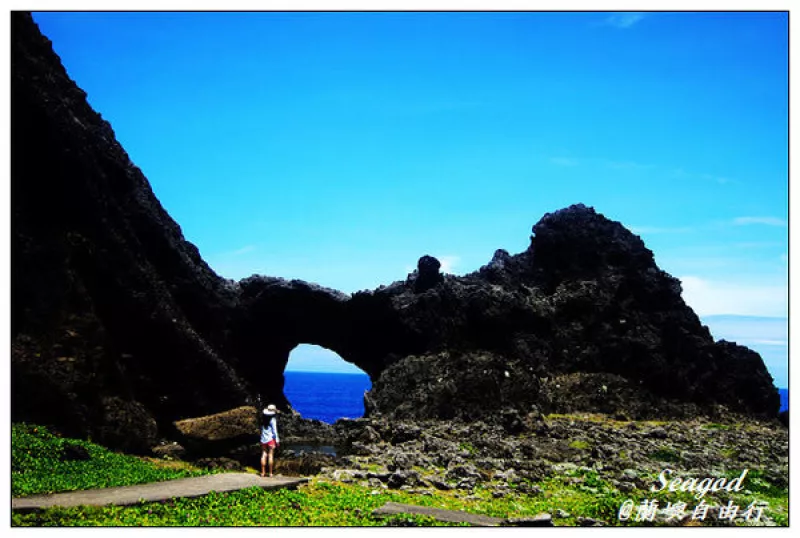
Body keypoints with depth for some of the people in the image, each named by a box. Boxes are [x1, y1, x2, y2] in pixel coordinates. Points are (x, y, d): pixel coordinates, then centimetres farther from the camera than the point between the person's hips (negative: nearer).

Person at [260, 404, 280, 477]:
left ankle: (263, 472, 6)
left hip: (263, 439, 4)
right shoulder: (272, 420, -10)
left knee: (264, 455, 7)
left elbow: (261, 429, 6)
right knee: (270, 455, 0)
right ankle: (270, 473, 0)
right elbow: (274, 431, -10)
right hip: (271, 439, -4)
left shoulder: (263, 419, 4)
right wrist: (277, 440, -6)